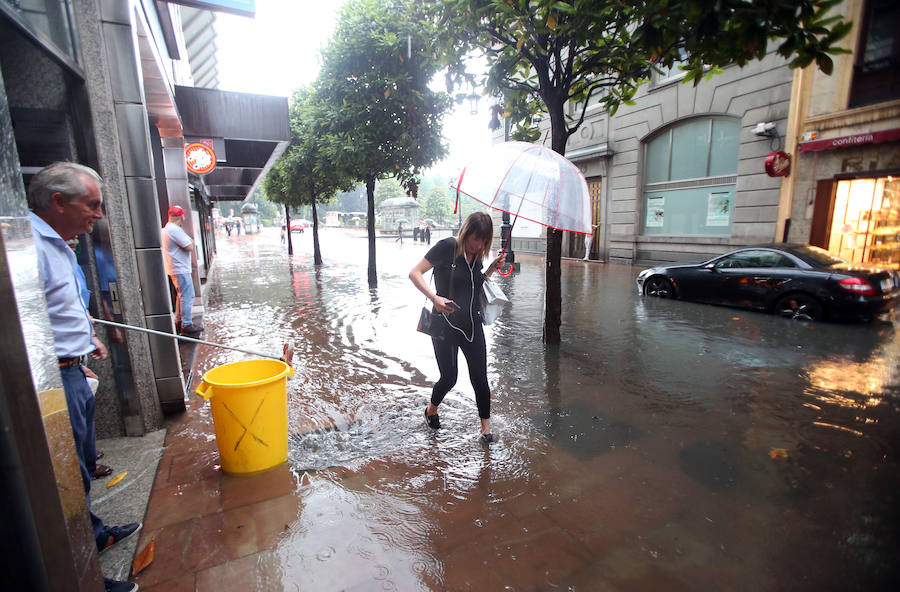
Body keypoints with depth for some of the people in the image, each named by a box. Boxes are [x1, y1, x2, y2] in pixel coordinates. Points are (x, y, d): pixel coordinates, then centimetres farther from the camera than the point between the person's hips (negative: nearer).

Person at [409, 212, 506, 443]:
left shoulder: (477, 255, 6)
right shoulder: (448, 246, -13)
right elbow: (415, 273, -15)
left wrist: (492, 268, 3)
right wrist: (434, 297, -30)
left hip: (472, 325, 5)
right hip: (445, 325, -5)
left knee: (480, 378, 7)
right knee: (449, 377, 4)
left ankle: (486, 426, 26)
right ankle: (431, 410, 36)